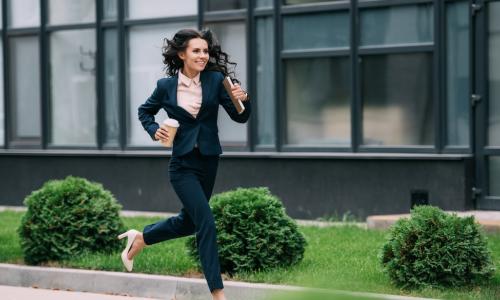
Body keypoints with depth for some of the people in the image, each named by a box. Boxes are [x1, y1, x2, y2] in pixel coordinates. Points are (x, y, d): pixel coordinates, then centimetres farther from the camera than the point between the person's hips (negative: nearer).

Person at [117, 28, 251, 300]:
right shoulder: (166, 86, -5)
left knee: (188, 222, 18)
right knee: (206, 222, -13)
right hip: (183, 164, -4)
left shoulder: (215, 81, -3)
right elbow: (145, 111, 13)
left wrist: (242, 99, -23)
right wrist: (154, 131, -5)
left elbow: (240, 117, -3)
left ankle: (139, 239, 45)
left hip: (209, 162, 4)